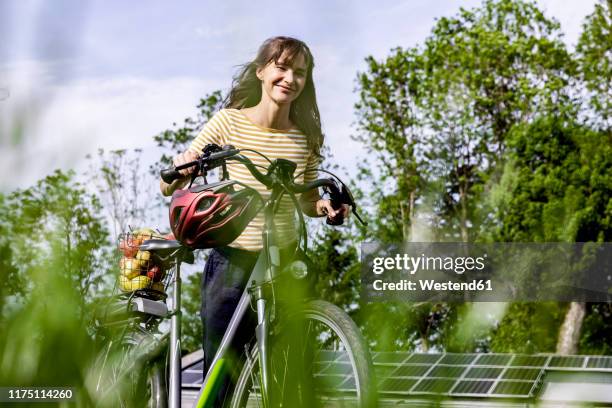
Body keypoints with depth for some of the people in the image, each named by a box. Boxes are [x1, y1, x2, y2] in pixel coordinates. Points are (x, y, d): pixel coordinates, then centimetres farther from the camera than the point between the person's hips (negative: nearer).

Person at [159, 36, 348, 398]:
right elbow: (169, 188, -6)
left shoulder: (306, 136, -3)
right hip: (231, 264, -2)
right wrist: (180, 169, -28)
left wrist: (325, 206, -11)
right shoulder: (228, 122, -9)